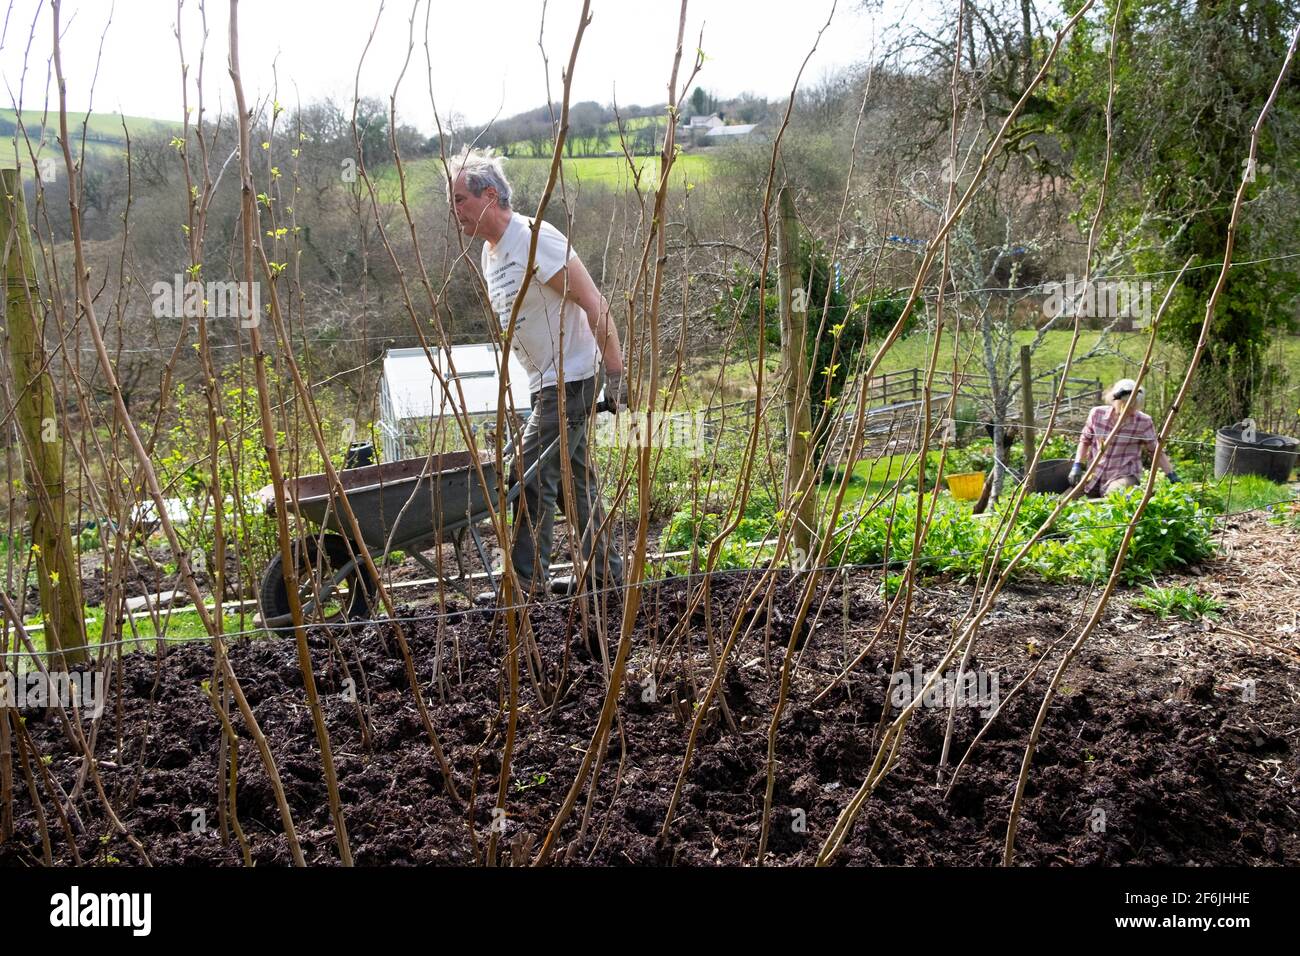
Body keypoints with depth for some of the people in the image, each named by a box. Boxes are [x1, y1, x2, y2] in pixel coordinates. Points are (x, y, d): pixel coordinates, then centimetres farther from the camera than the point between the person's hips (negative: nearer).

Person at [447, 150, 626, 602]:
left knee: (532, 475, -10)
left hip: (572, 378, -10)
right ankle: (604, 571, 25)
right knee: (574, 477, 15)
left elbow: (593, 304, -21)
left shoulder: (535, 238, -19)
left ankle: (526, 582, -1)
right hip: (547, 382, 10)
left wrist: (615, 373, -22)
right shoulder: (491, 251, 11)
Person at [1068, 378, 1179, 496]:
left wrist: (1172, 475, -2)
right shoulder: (1097, 414, -5)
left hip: (1124, 476, -4)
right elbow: (1085, 440, 11)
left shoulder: (1144, 422, -11)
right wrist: (1077, 465, 1)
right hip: (1095, 475, 4)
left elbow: (1155, 451, 2)